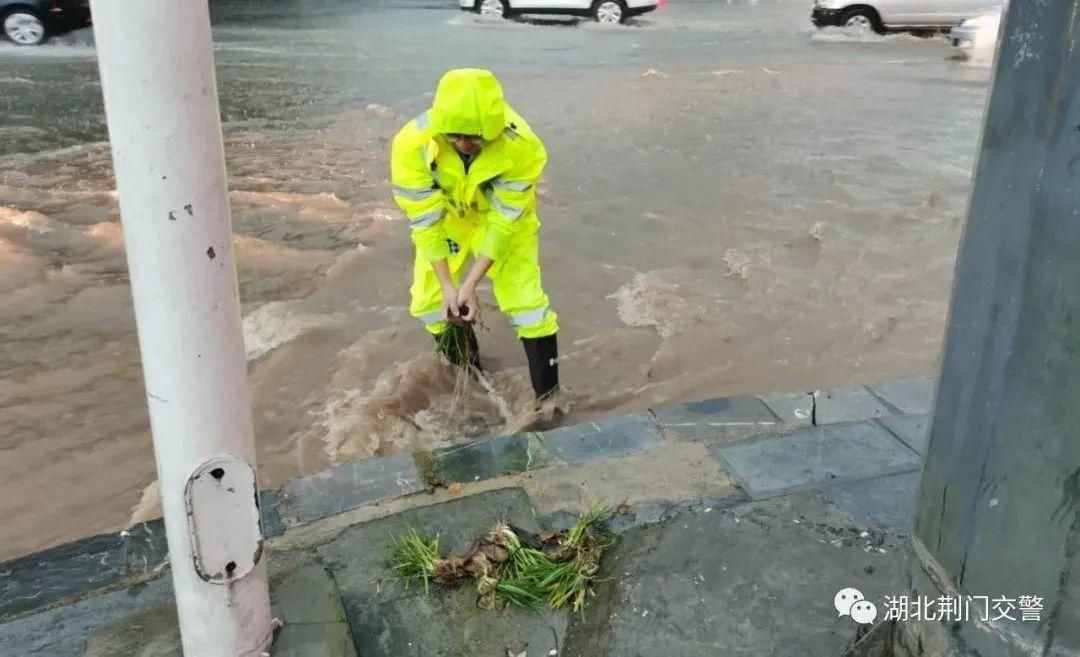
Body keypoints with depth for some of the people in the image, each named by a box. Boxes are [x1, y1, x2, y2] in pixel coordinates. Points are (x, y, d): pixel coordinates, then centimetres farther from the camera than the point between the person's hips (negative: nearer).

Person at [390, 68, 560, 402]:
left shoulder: (521, 145, -37)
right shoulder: (412, 144, -35)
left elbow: (503, 221, -28)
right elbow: (427, 221, -26)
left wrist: (470, 284, -31)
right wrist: (447, 285, -27)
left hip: (507, 218, -2)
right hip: (446, 218, 2)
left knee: (526, 301, -9)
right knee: (429, 302, 1)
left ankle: (549, 398, 6)